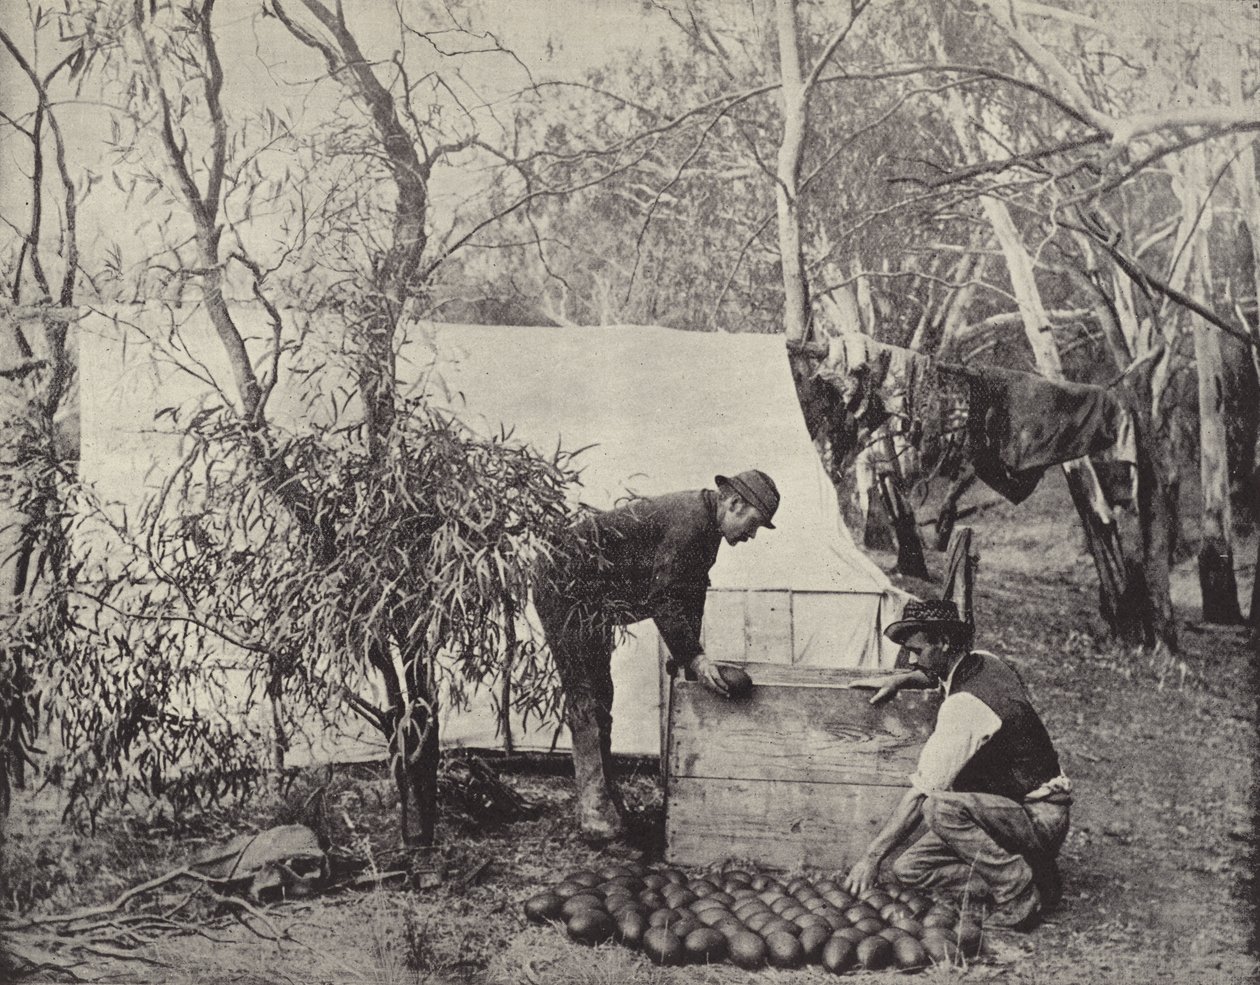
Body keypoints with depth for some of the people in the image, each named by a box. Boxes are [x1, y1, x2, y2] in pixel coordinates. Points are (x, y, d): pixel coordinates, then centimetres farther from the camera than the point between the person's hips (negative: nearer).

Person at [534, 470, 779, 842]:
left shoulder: (705, 524, 6)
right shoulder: (687, 520, -25)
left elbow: (690, 592, 12)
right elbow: (662, 597, -25)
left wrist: (691, 653, 6)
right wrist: (692, 657, -22)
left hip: (589, 599, 11)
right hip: (567, 590, -11)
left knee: (599, 697, 14)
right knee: (586, 699, -11)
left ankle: (603, 798, 22)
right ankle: (595, 810, -9)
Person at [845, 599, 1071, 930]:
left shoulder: (965, 705, -27)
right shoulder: (984, 662, 0)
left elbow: (922, 790, -25)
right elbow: (941, 676, 30)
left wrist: (873, 856, -19)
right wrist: (899, 681, 17)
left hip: (1040, 821, -9)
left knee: (939, 806, -34)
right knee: (908, 869, -2)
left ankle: (1020, 892, -17)